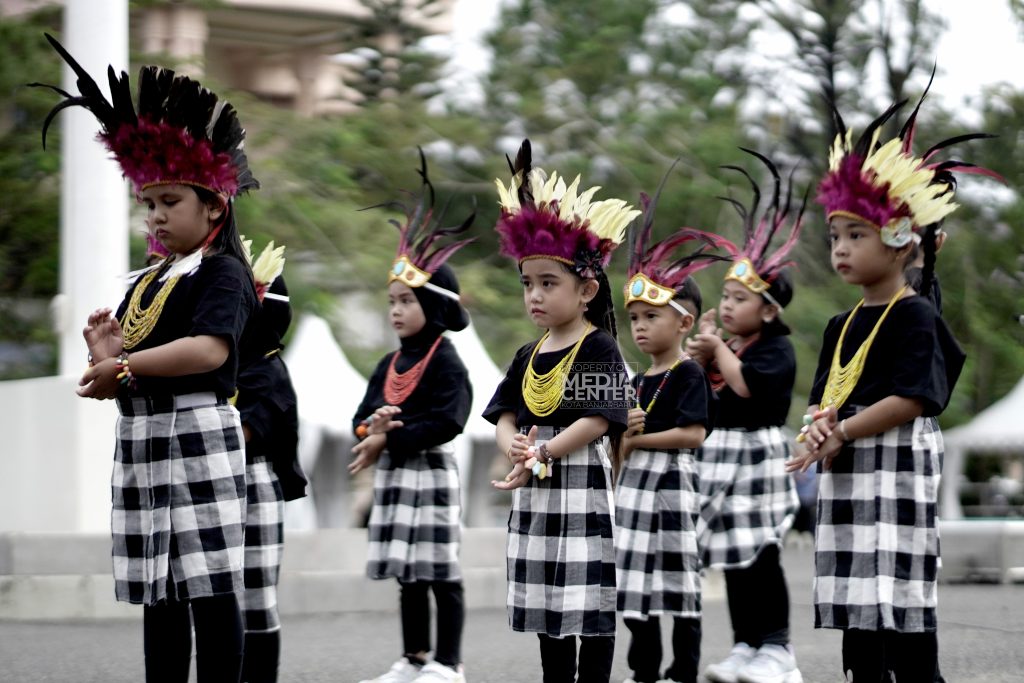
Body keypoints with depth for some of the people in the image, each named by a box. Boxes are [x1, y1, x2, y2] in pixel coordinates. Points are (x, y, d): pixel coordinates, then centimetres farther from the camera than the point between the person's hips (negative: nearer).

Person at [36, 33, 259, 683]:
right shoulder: (146, 283, 20)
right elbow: (119, 378, 18)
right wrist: (106, 361, -5)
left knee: (211, 591, -7)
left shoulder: (223, 273, -5)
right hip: (140, 438, 8)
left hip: (196, 435, -8)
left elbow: (209, 348, -23)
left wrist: (123, 365, -17)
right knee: (157, 593, 10)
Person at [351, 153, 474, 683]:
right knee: (406, 572, 12)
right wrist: (372, 428, -15)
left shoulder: (445, 363, -10)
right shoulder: (389, 365, 13)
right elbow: (364, 415, 9)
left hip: (430, 471, -8)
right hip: (393, 475, 8)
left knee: (440, 570, -3)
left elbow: (445, 422, -20)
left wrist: (389, 439, -18)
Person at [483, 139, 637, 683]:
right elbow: (506, 416, 9)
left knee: (590, 606, -4)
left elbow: (597, 421, -16)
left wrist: (541, 455, -21)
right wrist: (515, 449, -13)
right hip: (535, 494, 7)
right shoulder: (528, 356, 13)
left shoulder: (599, 349, -8)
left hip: (582, 486, -7)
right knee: (546, 607, 12)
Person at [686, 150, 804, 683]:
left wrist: (718, 349, -13)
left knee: (761, 557, -8)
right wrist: (698, 356, 1)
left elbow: (747, 384, -26)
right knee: (733, 559, 9)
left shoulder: (776, 348, -9)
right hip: (718, 454, 8)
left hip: (755, 454, -8)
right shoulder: (725, 346, 15)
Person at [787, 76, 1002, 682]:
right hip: (846, 474, 8)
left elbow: (911, 400, -16)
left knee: (903, 611, -12)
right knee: (856, 610, 8)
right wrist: (821, 428, -8)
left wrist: (841, 432, -15)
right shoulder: (842, 326, 17)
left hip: (897, 471, -8)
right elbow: (824, 395, 15)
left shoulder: (914, 316, -7)